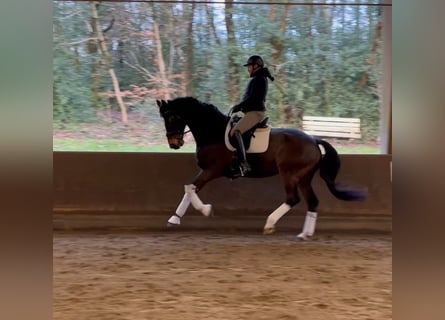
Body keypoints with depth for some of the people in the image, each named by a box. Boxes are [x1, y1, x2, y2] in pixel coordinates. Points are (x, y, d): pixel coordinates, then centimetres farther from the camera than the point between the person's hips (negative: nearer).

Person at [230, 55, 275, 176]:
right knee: (233, 127, 20)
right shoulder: (259, 79, 21)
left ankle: (243, 164, -36)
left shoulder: (258, 79, -11)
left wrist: (238, 106, -13)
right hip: (253, 112, 11)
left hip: (255, 112, -11)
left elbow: (252, 98, -20)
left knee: (235, 132, -26)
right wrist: (239, 107, 14)